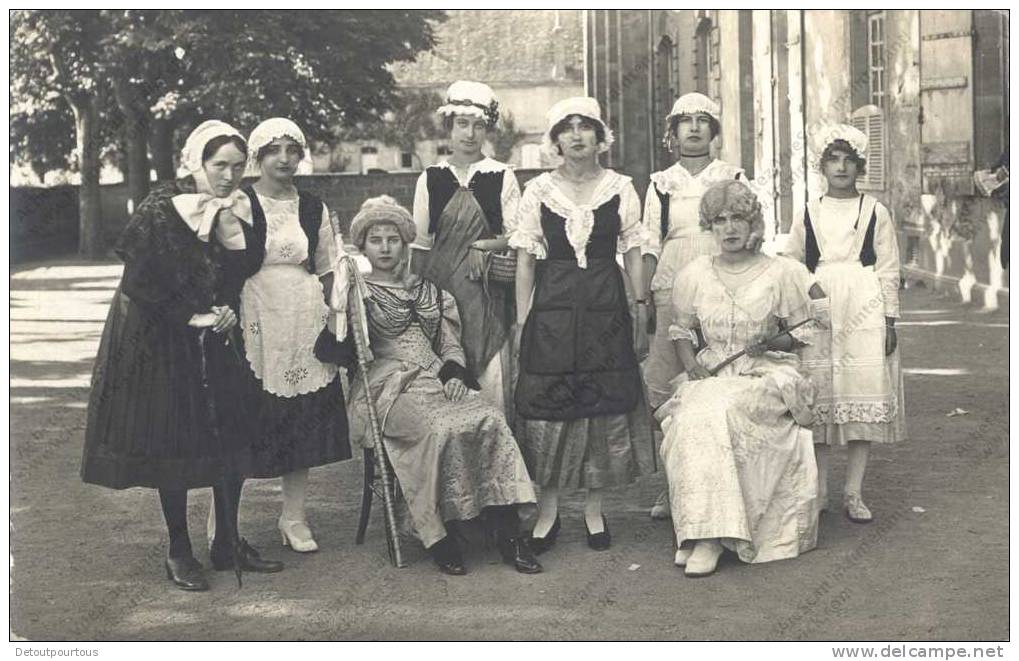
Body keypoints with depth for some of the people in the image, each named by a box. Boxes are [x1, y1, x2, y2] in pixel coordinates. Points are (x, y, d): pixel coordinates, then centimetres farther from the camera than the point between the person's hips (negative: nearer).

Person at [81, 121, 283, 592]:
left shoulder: (237, 212, 3)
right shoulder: (161, 209, -15)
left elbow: (241, 276, 9)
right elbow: (143, 282, -16)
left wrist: (228, 310, -11)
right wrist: (195, 317, -11)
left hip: (217, 340, 5)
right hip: (163, 339, -5)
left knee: (231, 436, 5)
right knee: (170, 441, 0)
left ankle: (227, 544, 18)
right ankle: (179, 553, 12)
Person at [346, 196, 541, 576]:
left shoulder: (427, 292, 25)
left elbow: (450, 342, 22)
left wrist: (453, 373, 1)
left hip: (436, 381, 5)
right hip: (388, 390, -4)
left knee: (490, 420, -25)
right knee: (439, 428, -35)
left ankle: (507, 530, -27)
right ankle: (436, 538, -25)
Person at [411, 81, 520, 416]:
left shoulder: (501, 177, 3)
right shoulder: (430, 178, 8)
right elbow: (419, 243, 10)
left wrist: (486, 245, -14)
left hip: (487, 292, -1)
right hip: (440, 290, 1)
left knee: (492, 377, -6)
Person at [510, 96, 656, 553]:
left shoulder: (620, 188, 5)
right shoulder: (538, 190, 4)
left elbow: (633, 253, 8)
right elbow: (525, 259, 5)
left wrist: (641, 312, 3)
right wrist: (522, 321, 0)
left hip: (605, 306, 1)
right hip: (552, 307, 0)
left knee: (605, 406, 2)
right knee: (546, 408, -2)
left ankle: (594, 510, 15)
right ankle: (547, 512, 10)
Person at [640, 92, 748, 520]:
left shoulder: (733, 179, 11)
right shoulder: (661, 183, 13)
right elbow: (650, 245, 10)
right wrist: (644, 299, 0)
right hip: (672, 293, 1)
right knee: (665, 387, -4)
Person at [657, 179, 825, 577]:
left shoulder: (780, 273, 2)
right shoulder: (693, 275, 8)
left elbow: (805, 330, 10)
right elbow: (679, 328, 20)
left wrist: (773, 341, -10)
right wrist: (689, 361, 1)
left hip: (766, 374, -3)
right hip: (710, 376, 3)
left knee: (717, 413, -33)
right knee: (692, 420, -31)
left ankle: (705, 535, -27)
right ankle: (706, 534, -26)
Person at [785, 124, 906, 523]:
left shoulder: (875, 212, 6)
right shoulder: (809, 214, 10)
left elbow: (888, 270, 5)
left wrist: (890, 320, -1)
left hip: (864, 310, -1)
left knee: (864, 396, -3)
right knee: (818, 396, 1)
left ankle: (854, 493, 4)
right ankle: (818, 490, 11)